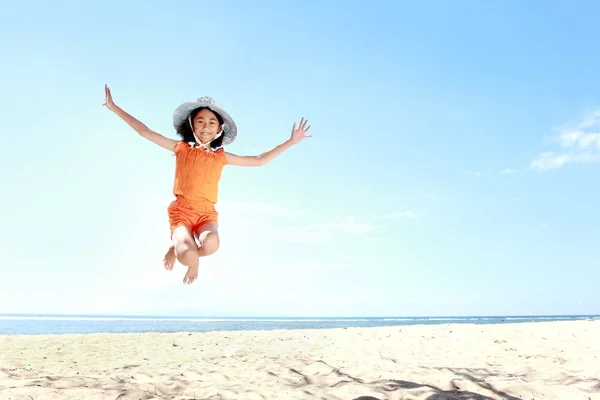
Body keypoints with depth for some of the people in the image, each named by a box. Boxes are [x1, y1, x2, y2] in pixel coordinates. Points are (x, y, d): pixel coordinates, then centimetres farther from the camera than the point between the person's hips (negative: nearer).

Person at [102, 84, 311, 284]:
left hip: (206, 213, 2)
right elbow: (144, 131, 7)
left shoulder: (221, 156, 11)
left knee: (210, 245, -34)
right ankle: (179, 246, 12)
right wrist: (114, 107, 3)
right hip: (181, 211, -1)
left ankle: (181, 248, 4)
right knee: (189, 257, -29)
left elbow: (259, 160, 12)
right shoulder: (181, 148, 7)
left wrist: (290, 142, 8)